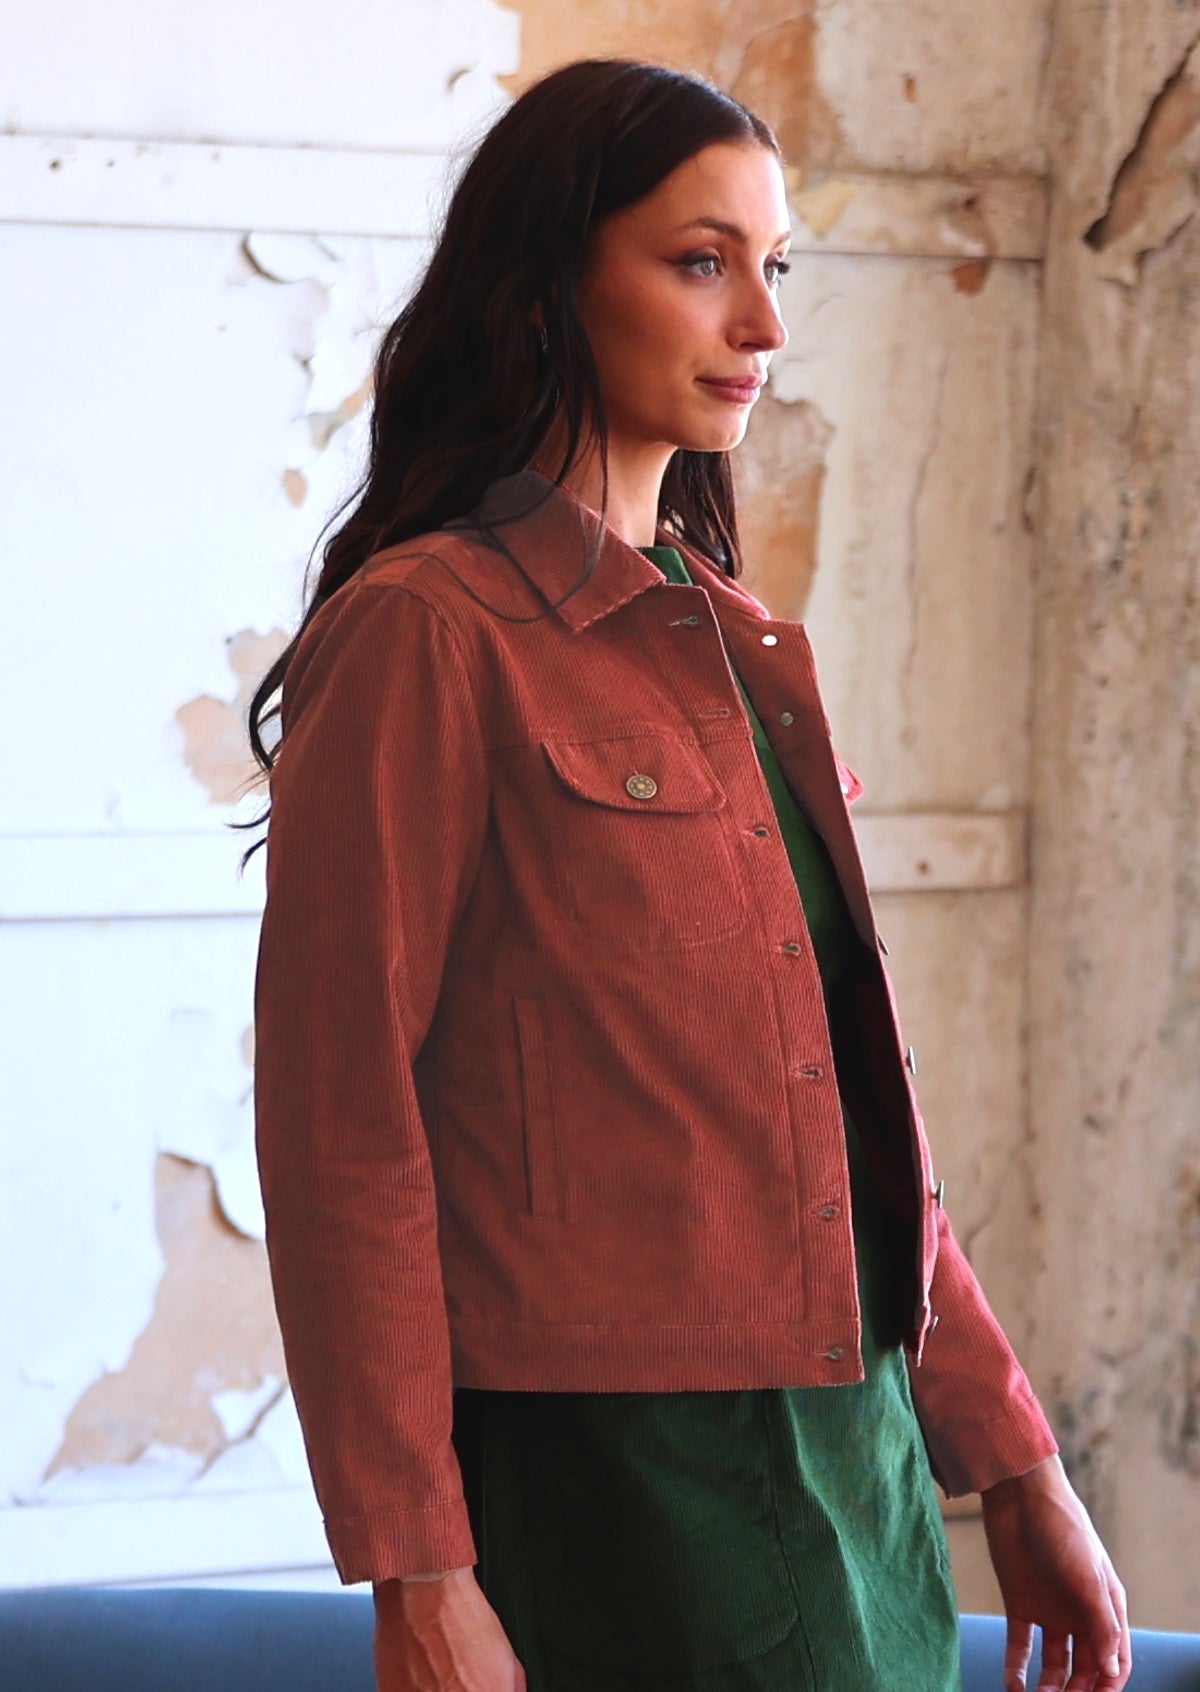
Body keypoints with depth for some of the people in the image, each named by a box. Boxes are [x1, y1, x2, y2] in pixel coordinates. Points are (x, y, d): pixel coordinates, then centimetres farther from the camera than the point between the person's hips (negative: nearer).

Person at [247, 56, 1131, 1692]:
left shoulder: (740, 647, 15)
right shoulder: (428, 633, -8)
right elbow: (339, 1121, -12)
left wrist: (1014, 1464, 17)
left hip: (855, 1468, 7)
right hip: (602, 1479, -7)